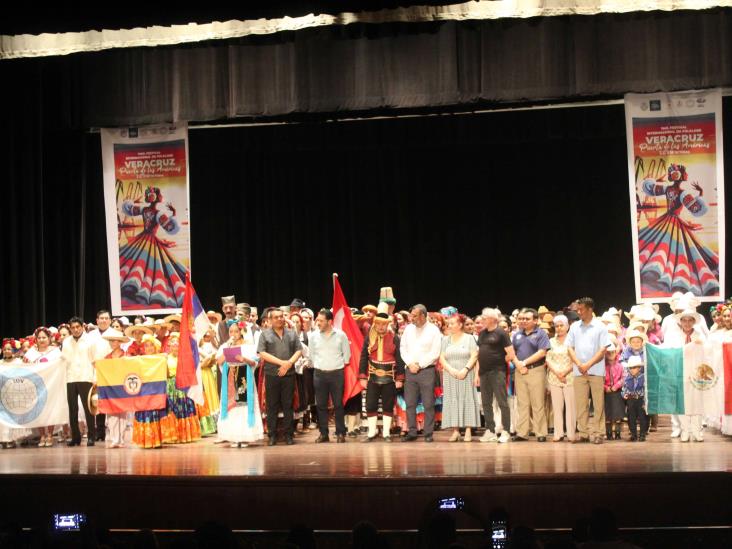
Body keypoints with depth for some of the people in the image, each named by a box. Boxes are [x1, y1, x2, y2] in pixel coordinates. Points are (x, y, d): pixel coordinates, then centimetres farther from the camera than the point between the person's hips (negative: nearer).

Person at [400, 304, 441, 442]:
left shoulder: (433, 330, -4)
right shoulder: (408, 329, 10)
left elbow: (435, 353, -8)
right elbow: (403, 348, 11)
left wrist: (419, 365, -10)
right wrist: (410, 364, -4)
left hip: (427, 370, -4)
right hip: (410, 370, 4)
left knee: (428, 404, -3)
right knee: (410, 403, 4)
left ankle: (428, 433, 3)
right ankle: (412, 432, 11)